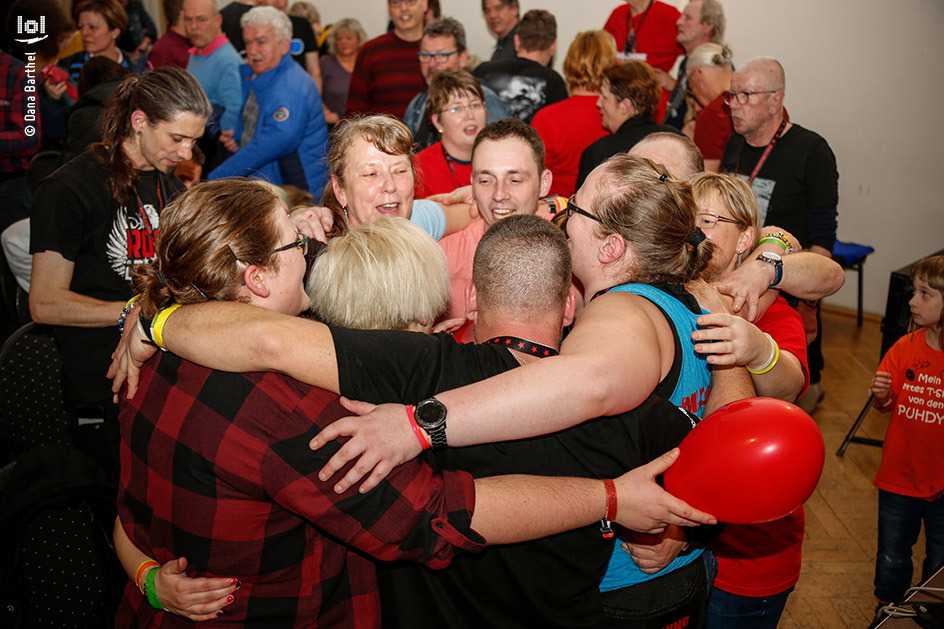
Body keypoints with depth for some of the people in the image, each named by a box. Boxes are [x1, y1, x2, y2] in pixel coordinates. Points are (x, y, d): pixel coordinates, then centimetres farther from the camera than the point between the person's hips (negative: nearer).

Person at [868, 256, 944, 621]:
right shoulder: (905, 347, -5)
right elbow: (887, 406, 3)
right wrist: (881, 396, -18)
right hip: (899, 478, 2)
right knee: (892, 557, 17)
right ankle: (887, 609, 39)